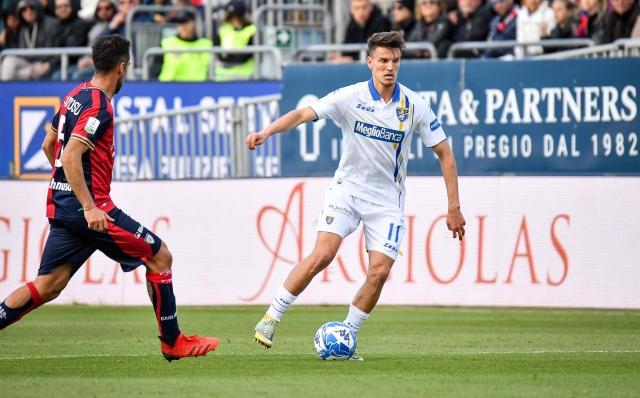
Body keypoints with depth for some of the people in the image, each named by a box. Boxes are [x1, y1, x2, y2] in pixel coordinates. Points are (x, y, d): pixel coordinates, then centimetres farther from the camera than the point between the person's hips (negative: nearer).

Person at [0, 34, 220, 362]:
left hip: (61, 205, 9)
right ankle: (172, 342, 6)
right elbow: (70, 157, -24)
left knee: (48, 286, 6)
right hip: (88, 204, -9)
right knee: (159, 257, 1)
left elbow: (48, 145, 25)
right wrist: (89, 207, -27)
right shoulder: (98, 107, -14)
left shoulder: (76, 96, 14)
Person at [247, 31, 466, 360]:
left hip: (387, 201, 2)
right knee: (322, 255, -19)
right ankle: (270, 318, -6)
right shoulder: (351, 98, -10)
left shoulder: (414, 107, -6)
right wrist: (266, 132, -35)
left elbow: (444, 153, 1)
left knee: (379, 272, -10)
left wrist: (454, 208, -2)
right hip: (347, 188, -2)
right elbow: (303, 114, -16)